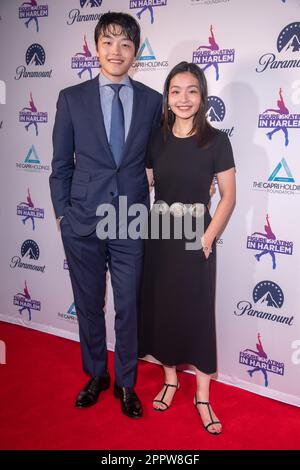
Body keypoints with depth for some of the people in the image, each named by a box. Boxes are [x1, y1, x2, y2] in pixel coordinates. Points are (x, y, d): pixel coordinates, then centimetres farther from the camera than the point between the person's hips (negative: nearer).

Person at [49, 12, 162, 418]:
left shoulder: (152, 101, 3)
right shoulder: (72, 98, 1)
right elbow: (61, 164, 5)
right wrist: (62, 212, 2)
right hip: (83, 221, 0)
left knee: (129, 308, 8)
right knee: (88, 305, 14)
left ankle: (125, 383, 30)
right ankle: (96, 375, 36)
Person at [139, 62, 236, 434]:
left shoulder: (216, 141, -6)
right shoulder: (156, 138, 2)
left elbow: (228, 197, -5)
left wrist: (208, 238, -13)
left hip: (196, 240, -3)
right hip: (159, 236, 3)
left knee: (197, 314, 4)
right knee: (161, 309, 11)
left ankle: (202, 397, 20)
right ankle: (170, 379, 33)